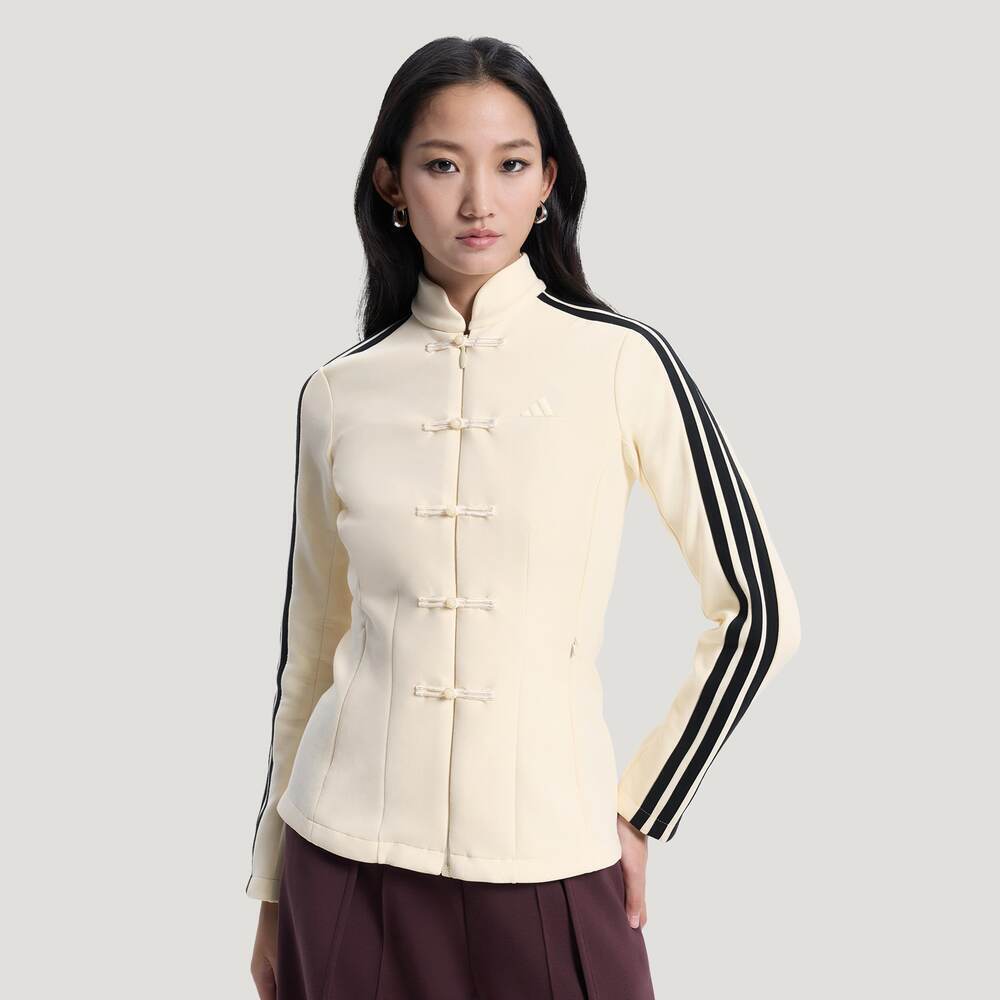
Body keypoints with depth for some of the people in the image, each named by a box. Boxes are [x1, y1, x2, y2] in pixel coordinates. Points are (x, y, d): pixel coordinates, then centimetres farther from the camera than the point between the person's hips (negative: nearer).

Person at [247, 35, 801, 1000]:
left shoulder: (623, 362, -7)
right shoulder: (338, 393, 1)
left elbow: (758, 611, -1)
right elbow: (310, 653, 9)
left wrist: (643, 811, 0)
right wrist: (272, 888, 14)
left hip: (547, 868, -2)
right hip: (348, 862, 2)